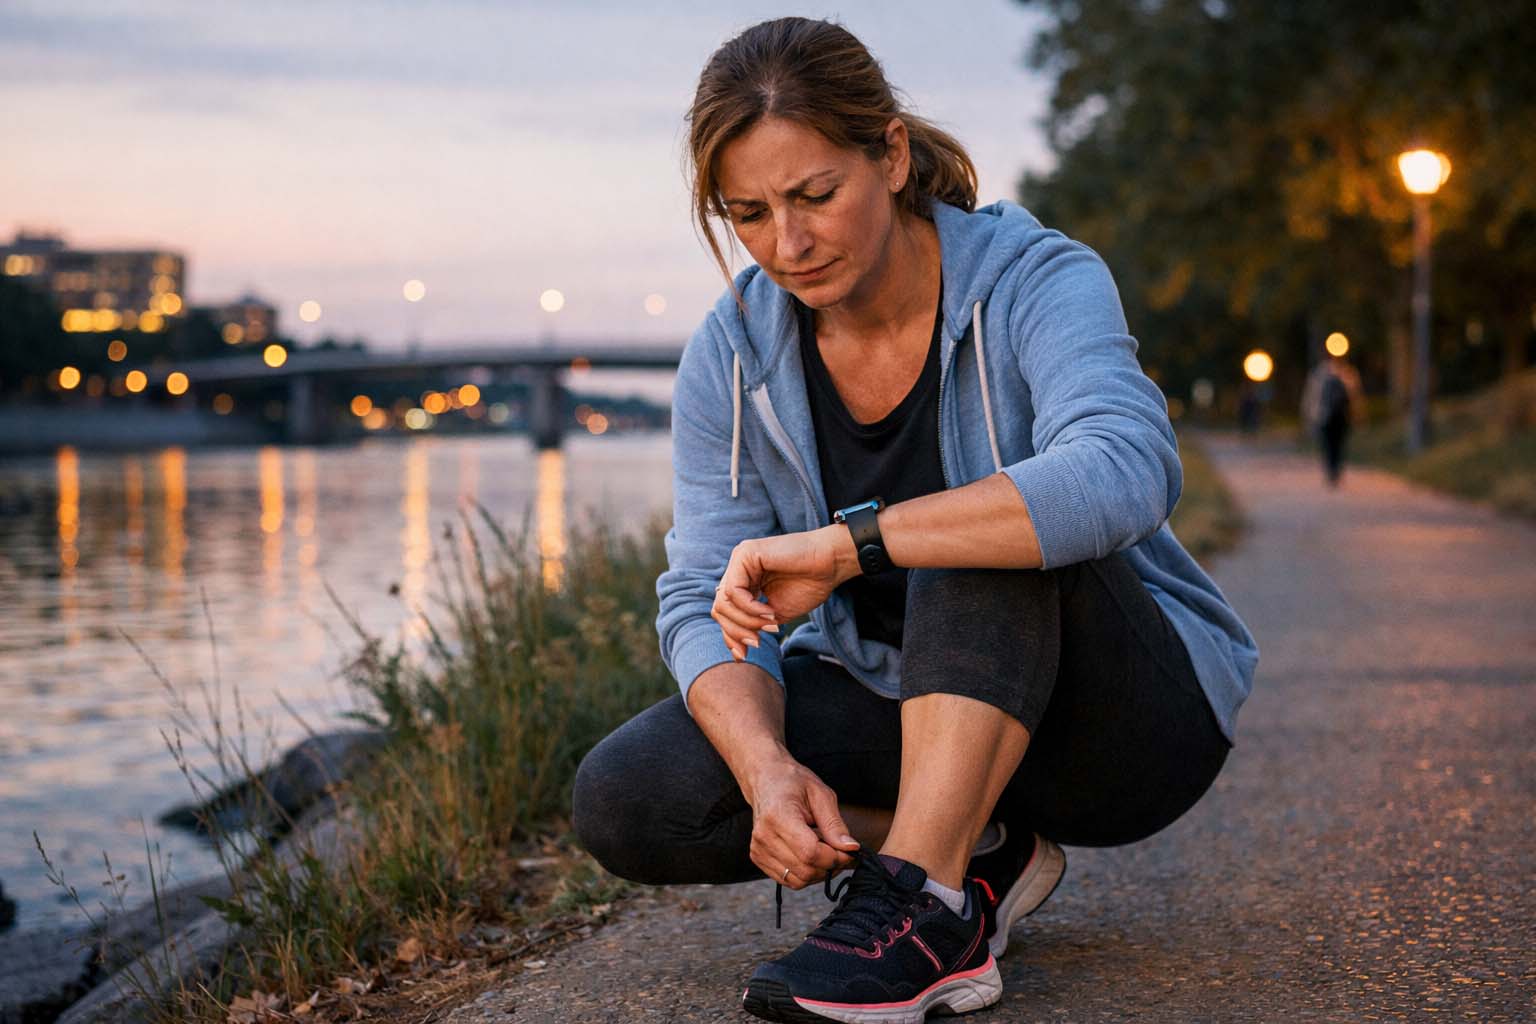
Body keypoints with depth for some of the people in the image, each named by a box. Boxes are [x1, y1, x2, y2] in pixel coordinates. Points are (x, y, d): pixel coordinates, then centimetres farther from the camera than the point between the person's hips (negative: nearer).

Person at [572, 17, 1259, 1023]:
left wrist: (844, 543, -45)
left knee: (986, 532, -35)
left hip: (1129, 720, -4)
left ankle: (927, 909, -33)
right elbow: (706, 601, -12)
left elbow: (1122, 476, -41)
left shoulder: (1034, 283, -20)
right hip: (902, 703, 5)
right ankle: (979, 851, -6)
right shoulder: (733, 355, -7)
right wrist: (767, 770, -32)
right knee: (625, 801, -17)